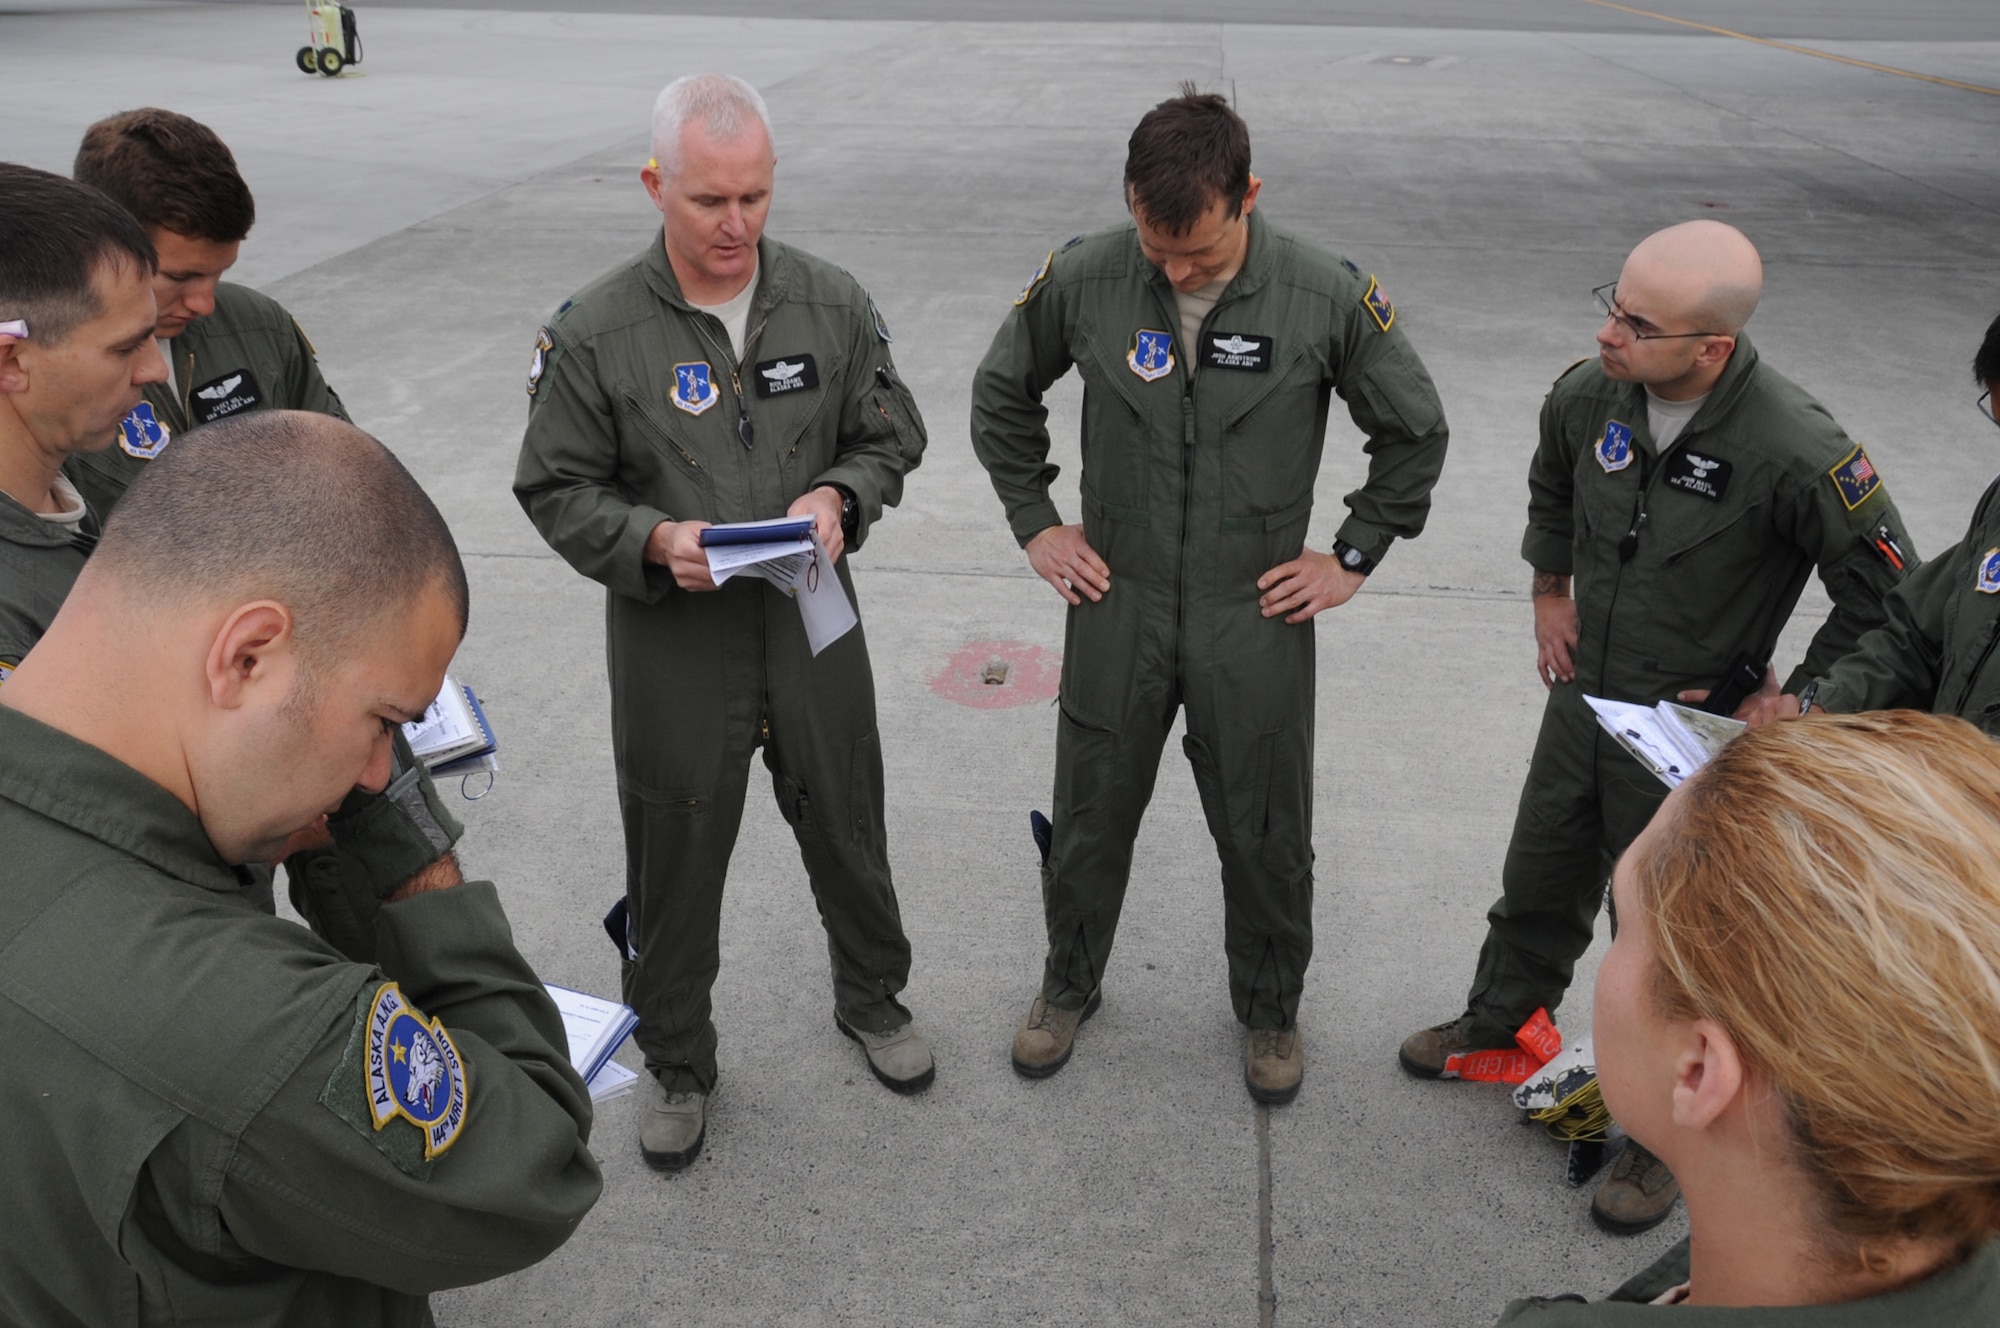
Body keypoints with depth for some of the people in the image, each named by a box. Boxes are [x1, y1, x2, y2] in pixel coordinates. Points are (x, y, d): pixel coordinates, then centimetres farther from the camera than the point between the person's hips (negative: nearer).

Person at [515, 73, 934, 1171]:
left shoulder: (832, 304, -3)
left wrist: (838, 498, -15)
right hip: (671, 639, -2)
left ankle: (871, 999, 46)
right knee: (675, 861, 11)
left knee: (846, 828, 18)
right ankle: (676, 1062, 35)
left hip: (813, 620, 2)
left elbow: (890, 439, 6)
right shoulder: (594, 333, -11)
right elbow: (556, 491, -5)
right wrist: (655, 541, -23)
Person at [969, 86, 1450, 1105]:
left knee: (1266, 838, 13)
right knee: (1090, 822, 16)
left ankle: (1269, 1009, 39)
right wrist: (1035, 525, 4)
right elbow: (1000, 394, 8)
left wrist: (1353, 558, 0)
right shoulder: (1080, 280, -10)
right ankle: (1069, 985, 41)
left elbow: (1415, 431, 2)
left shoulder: (1328, 296, -13)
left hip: (1257, 617, -1)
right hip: (1116, 610, 1)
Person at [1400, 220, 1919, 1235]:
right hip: (1582, 698, 5)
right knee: (1538, 883, 23)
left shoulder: (1796, 452, -29)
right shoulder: (1589, 394, -12)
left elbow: (1886, 598, -16)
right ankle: (1502, 1023, 51)